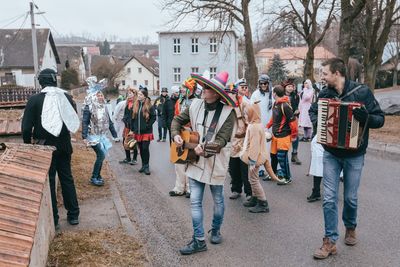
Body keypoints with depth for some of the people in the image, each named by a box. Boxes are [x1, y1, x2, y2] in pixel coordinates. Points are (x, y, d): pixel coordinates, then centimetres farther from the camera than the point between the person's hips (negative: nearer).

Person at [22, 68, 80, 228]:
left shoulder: (35, 100, -10)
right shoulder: (66, 97, 0)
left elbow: (26, 127, -11)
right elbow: (74, 122, 7)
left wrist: (28, 144, 4)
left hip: (45, 146, -3)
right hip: (64, 145, 3)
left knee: (48, 182, 6)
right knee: (67, 179, 14)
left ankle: (53, 220, 12)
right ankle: (73, 215, 21)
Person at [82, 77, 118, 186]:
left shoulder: (104, 106, 8)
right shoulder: (88, 107, -13)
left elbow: (109, 121, 14)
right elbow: (85, 122, -16)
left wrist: (114, 133, 13)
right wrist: (84, 137, -23)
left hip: (102, 135, 7)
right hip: (93, 136, -7)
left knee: (101, 155, 8)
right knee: (101, 155, -13)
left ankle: (98, 175, 24)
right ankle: (94, 178, -2)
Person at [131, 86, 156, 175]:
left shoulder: (149, 105, -6)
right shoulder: (135, 105, 8)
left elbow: (153, 117, -6)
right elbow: (133, 117, 12)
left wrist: (148, 125, -14)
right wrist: (132, 128, 7)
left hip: (146, 132, -5)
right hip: (137, 131, 5)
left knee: (145, 148, -6)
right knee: (141, 149, 12)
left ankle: (146, 166, 4)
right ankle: (143, 165, 23)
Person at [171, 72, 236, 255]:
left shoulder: (227, 112, -13)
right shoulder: (195, 105, -1)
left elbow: (222, 139, -19)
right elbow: (178, 120, 11)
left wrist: (206, 148, -31)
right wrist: (176, 135, -6)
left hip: (216, 163, -3)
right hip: (196, 160, 3)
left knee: (218, 200, 15)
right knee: (195, 201, 2)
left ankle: (215, 231, 39)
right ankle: (199, 240, 11)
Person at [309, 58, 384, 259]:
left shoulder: (362, 91, -11)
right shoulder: (324, 93, -2)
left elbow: (380, 119, -9)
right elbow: (313, 111, 16)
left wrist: (366, 117, -31)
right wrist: (316, 121, -6)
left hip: (354, 155, -2)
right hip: (331, 154, 2)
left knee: (350, 197, 12)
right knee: (329, 198, -1)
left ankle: (350, 228, 40)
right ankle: (330, 241, 8)